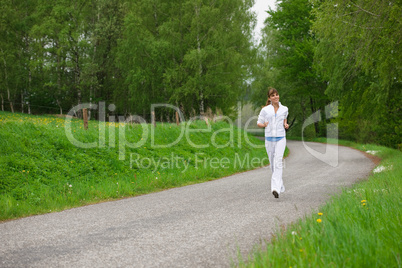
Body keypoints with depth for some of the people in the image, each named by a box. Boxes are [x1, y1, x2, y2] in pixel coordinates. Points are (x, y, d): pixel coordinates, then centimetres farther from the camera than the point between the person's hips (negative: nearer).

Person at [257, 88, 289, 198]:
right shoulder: (265, 110, 2)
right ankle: (281, 186, 27)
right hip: (269, 139, 1)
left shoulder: (284, 109, 6)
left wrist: (285, 125, 6)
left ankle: (276, 189, -27)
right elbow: (258, 123, 9)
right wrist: (264, 125, -13)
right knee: (273, 164, 9)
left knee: (278, 163, -17)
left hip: (281, 139, -1)